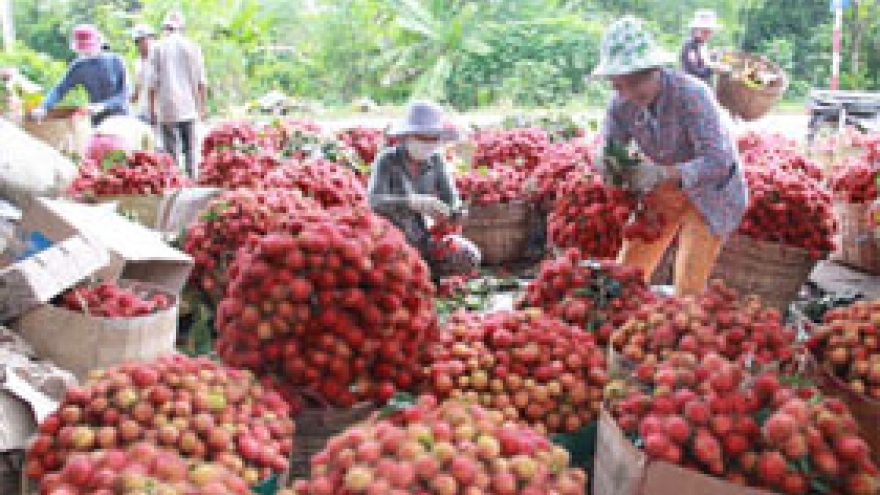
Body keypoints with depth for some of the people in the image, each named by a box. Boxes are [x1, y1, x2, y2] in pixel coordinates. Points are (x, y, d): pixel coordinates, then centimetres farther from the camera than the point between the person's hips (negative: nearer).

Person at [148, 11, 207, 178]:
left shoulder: (158, 48, 1)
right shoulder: (193, 47, 4)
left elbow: (153, 82, 0)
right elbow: (201, 82, 4)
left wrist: (152, 109, 6)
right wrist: (203, 106, 12)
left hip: (167, 109, -1)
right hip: (189, 108, 1)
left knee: (171, 151, 1)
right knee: (190, 149, 8)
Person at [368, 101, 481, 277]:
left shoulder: (436, 160, -2)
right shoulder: (386, 160, -16)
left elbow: (452, 202, -3)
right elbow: (375, 203, -30)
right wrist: (415, 202, -44)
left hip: (422, 239, 5)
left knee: (469, 258, -19)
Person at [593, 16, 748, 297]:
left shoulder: (691, 95, -32)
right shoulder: (622, 103, -15)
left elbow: (718, 163, -37)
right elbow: (605, 154, -12)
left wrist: (662, 174, -50)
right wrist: (610, 163, -37)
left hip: (711, 192, -5)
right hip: (662, 191, 5)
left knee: (688, 290, -11)